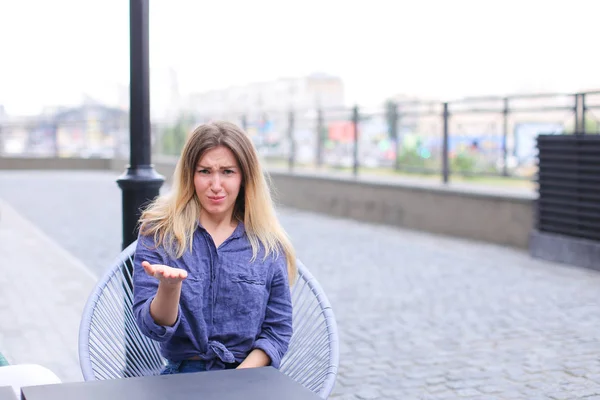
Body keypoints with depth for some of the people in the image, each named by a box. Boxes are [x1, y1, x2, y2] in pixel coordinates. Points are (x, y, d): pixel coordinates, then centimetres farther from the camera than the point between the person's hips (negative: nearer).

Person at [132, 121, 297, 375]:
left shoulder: (268, 245, 6)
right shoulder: (159, 233, 3)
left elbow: (278, 329, 7)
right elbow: (152, 326, -3)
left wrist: (237, 380, -8)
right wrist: (169, 287, -23)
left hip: (250, 378, 2)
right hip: (183, 372, -2)